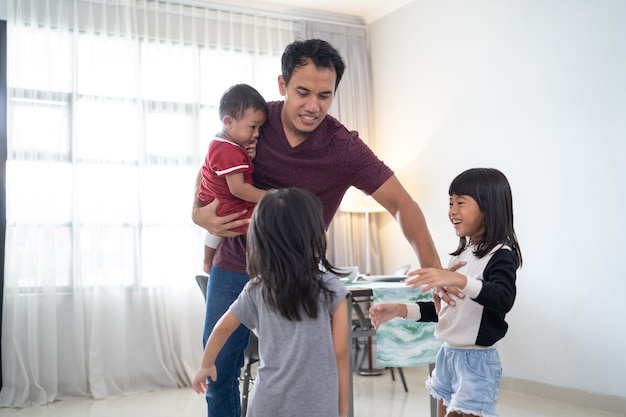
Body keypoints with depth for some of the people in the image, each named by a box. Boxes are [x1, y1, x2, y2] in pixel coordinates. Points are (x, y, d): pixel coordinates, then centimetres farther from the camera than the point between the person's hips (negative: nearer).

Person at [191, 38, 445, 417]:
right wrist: (202, 214, -16)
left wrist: (435, 271, -31)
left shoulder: (345, 148, -18)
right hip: (234, 266, 2)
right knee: (218, 373, 9)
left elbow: (402, 204, -19)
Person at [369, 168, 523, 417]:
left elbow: (504, 300, -34)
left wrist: (459, 280, -47)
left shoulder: (501, 255, -15)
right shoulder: (461, 254, 9)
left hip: (476, 361, -8)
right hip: (447, 354, 8)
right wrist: (400, 310, 5)